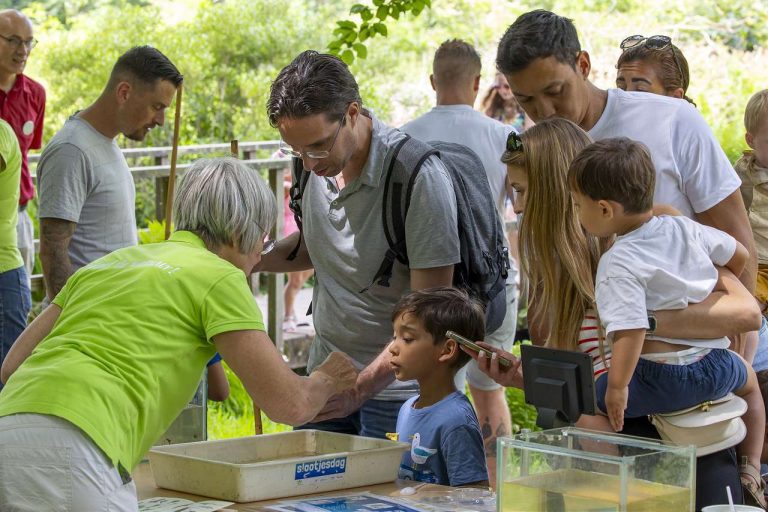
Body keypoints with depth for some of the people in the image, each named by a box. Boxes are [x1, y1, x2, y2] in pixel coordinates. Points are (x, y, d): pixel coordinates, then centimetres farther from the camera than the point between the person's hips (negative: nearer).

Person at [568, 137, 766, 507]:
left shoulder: (619, 264, -16)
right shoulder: (684, 228, 4)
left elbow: (630, 330, -27)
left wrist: (617, 386, -22)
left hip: (662, 380, -7)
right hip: (715, 366, 8)